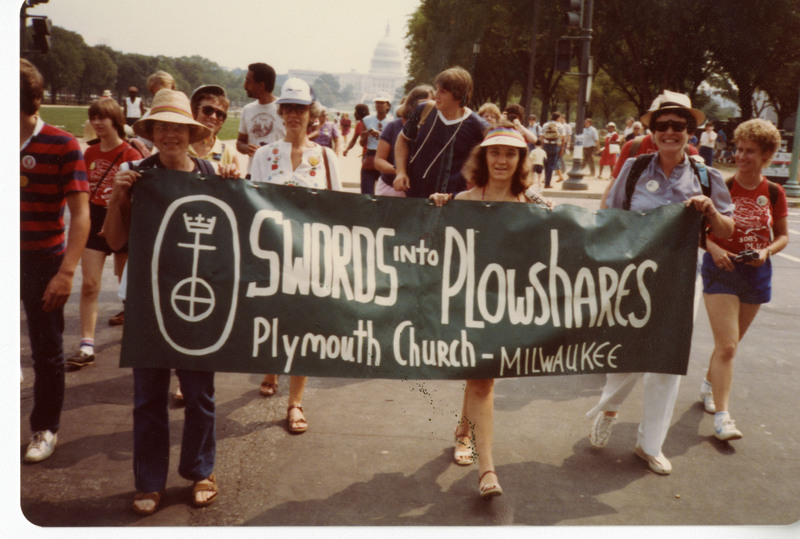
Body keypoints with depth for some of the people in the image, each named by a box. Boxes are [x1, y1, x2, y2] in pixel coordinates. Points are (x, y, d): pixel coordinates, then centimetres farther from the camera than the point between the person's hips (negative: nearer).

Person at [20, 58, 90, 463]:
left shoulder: (61, 145, -10)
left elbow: (80, 214, -13)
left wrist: (66, 272, -20)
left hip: (43, 262, -3)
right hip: (11, 260, 3)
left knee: (46, 350, 9)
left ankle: (45, 428, 26)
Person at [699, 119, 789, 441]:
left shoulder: (774, 193, 0)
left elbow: (783, 236, 9)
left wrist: (767, 251, -11)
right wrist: (713, 249, -20)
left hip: (756, 273, 4)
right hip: (721, 270, -4)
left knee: (730, 343, 17)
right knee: (727, 345, -11)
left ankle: (709, 384, 42)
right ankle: (722, 416, -9)